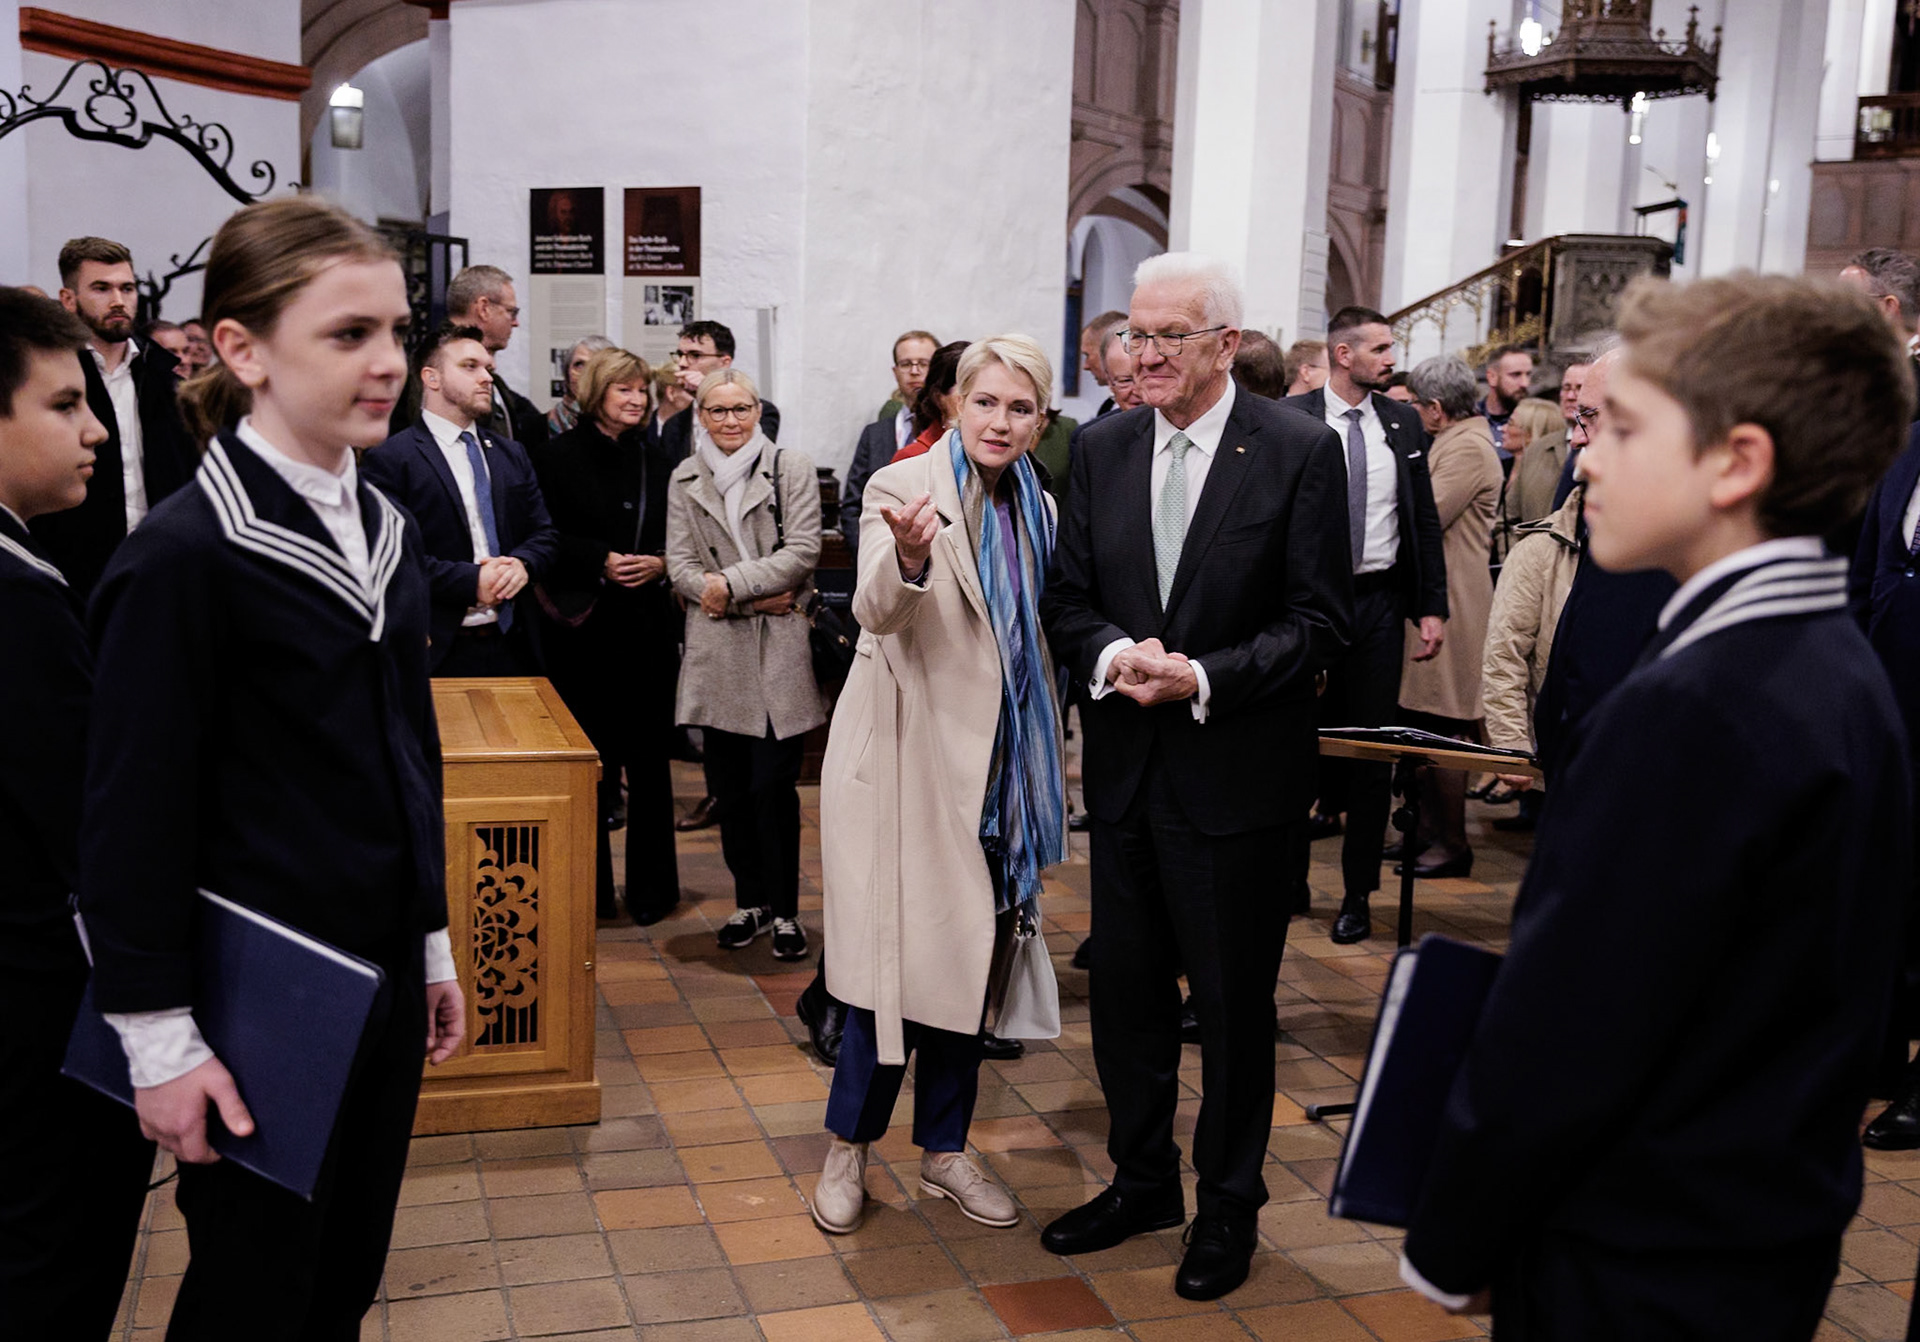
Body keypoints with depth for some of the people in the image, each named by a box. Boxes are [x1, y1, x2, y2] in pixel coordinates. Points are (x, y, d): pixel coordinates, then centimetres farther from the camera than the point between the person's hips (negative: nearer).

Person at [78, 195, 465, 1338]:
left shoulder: (386, 529, 5)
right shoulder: (185, 553, -18)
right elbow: (135, 815, -15)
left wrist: (434, 946, 15)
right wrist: (160, 1040, -12)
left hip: (382, 982, 6)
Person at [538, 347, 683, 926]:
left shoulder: (656, 458, 11)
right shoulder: (562, 454, 1)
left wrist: (659, 562, -7)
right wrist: (602, 561, -15)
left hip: (650, 623, 3)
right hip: (587, 624, -2)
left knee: (650, 754, 4)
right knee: (591, 755, 2)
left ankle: (651, 887, 14)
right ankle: (590, 886, 13)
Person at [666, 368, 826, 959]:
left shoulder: (792, 468, 3)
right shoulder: (685, 479, 11)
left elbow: (803, 551, -6)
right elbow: (680, 565, 3)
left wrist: (729, 584, -12)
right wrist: (754, 598, -11)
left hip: (780, 651, -3)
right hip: (716, 651, 3)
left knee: (774, 785, -3)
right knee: (729, 788, 7)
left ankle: (784, 909, 10)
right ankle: (750, 900, 23)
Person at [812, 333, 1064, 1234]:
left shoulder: (1038, 510, 9)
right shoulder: (904, 487, -9)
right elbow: (876, 612, -25)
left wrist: (1046, 767, 16)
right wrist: (908, 557, -47)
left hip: (993, 769, 6)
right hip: (907, 758, -6)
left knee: (970, 959, 12)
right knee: (899, 956, -4)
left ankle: (943, 1152, 26)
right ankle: (848, 1150, 16)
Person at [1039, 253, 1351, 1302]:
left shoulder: (1299, 451, -8)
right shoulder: (1102, 449, 6)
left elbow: (1320, 620, -10)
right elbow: (1066, 596, 7)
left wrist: (1206, 679, -20)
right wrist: (1111, 656, -13)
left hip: (1237, 772, -4)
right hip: (1126, 769, 5)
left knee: (1233, 1000, 9)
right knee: (1125, 985, 15)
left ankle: (1229, 1205, 28)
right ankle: (1142, 1181, 35)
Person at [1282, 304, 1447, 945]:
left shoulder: (1403, 424, 8)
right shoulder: (1290, 420, -4)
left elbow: (1425, 519, 11)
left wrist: (1433, 607, 5)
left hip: (1379, 603, 3)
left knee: (1373, 749, 6)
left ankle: (1358, 893, 16)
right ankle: (1290, 875, 23)